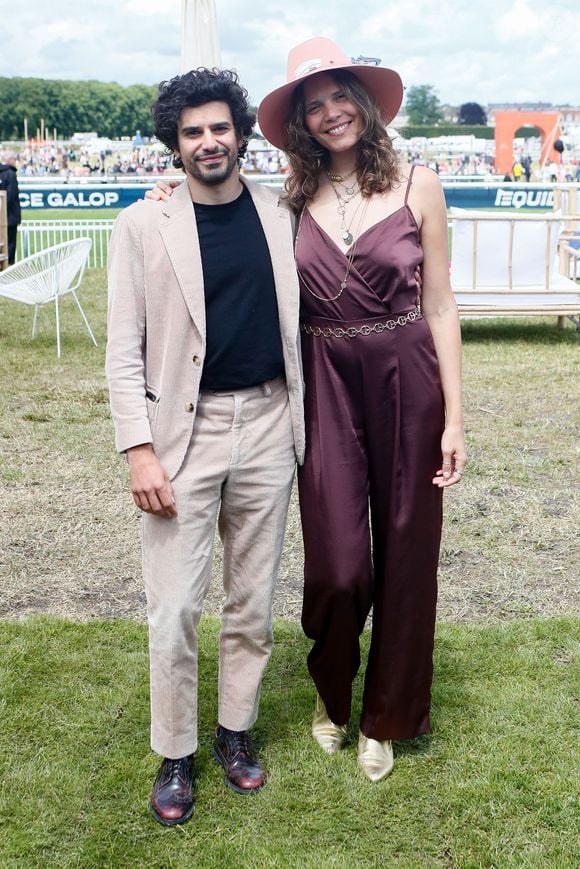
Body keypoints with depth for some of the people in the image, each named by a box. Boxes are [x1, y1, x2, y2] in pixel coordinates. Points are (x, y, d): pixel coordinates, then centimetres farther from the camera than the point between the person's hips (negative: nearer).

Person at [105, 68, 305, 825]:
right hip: (185, 430, -2)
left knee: (253, 601, 13)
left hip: (267, 424, 3)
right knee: (174, 610, 0)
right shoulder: (143, 224, -2)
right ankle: (174, 755, 20)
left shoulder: (281, 214, 5)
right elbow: (124, 350, -4)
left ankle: (236, 731, 32)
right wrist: (139, 449, -11)